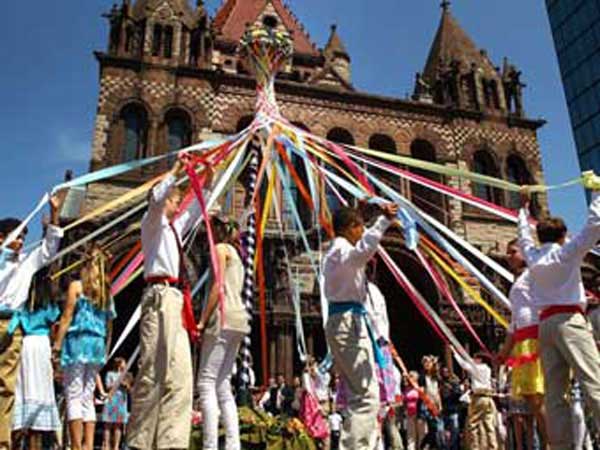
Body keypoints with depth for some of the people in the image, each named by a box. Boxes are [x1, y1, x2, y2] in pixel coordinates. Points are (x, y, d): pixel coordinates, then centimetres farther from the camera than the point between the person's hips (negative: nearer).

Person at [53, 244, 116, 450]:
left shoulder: (76, 285, -1)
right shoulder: (107, 291, 13)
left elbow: (67, 317, -7)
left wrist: (57, 344, -5)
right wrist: (105, 351, 21)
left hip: (77, 342, -5)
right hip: (97, 344, 5)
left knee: (74, 397, -3)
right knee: (88, 397, 11)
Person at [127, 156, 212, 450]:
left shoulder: (173, 228, 28)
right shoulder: (153, 223, 6)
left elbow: (193, 213, 44)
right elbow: (156, 198, -15)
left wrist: (207, 184, 39)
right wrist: (176, 171, -13)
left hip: (175, 299, 9)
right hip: (160, 296, -9)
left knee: (180, 374, 1)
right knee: (155, 370, -13)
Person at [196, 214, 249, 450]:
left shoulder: (221, 248, -1)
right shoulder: (235, 252, 25)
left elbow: (217, 287, -12)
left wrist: (202, 321, -15)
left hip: (223, 318, -9)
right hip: (237, 318, 9)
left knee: (207, 383, -10)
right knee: (223, 385, 10)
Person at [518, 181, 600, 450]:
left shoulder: (533, 256, 17)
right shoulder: (567, 252, 4)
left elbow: (524, 235, 36)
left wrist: (524, 208, 50)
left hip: (545, 324, 6)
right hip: (569, 320, -6)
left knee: (554, 393, 1)